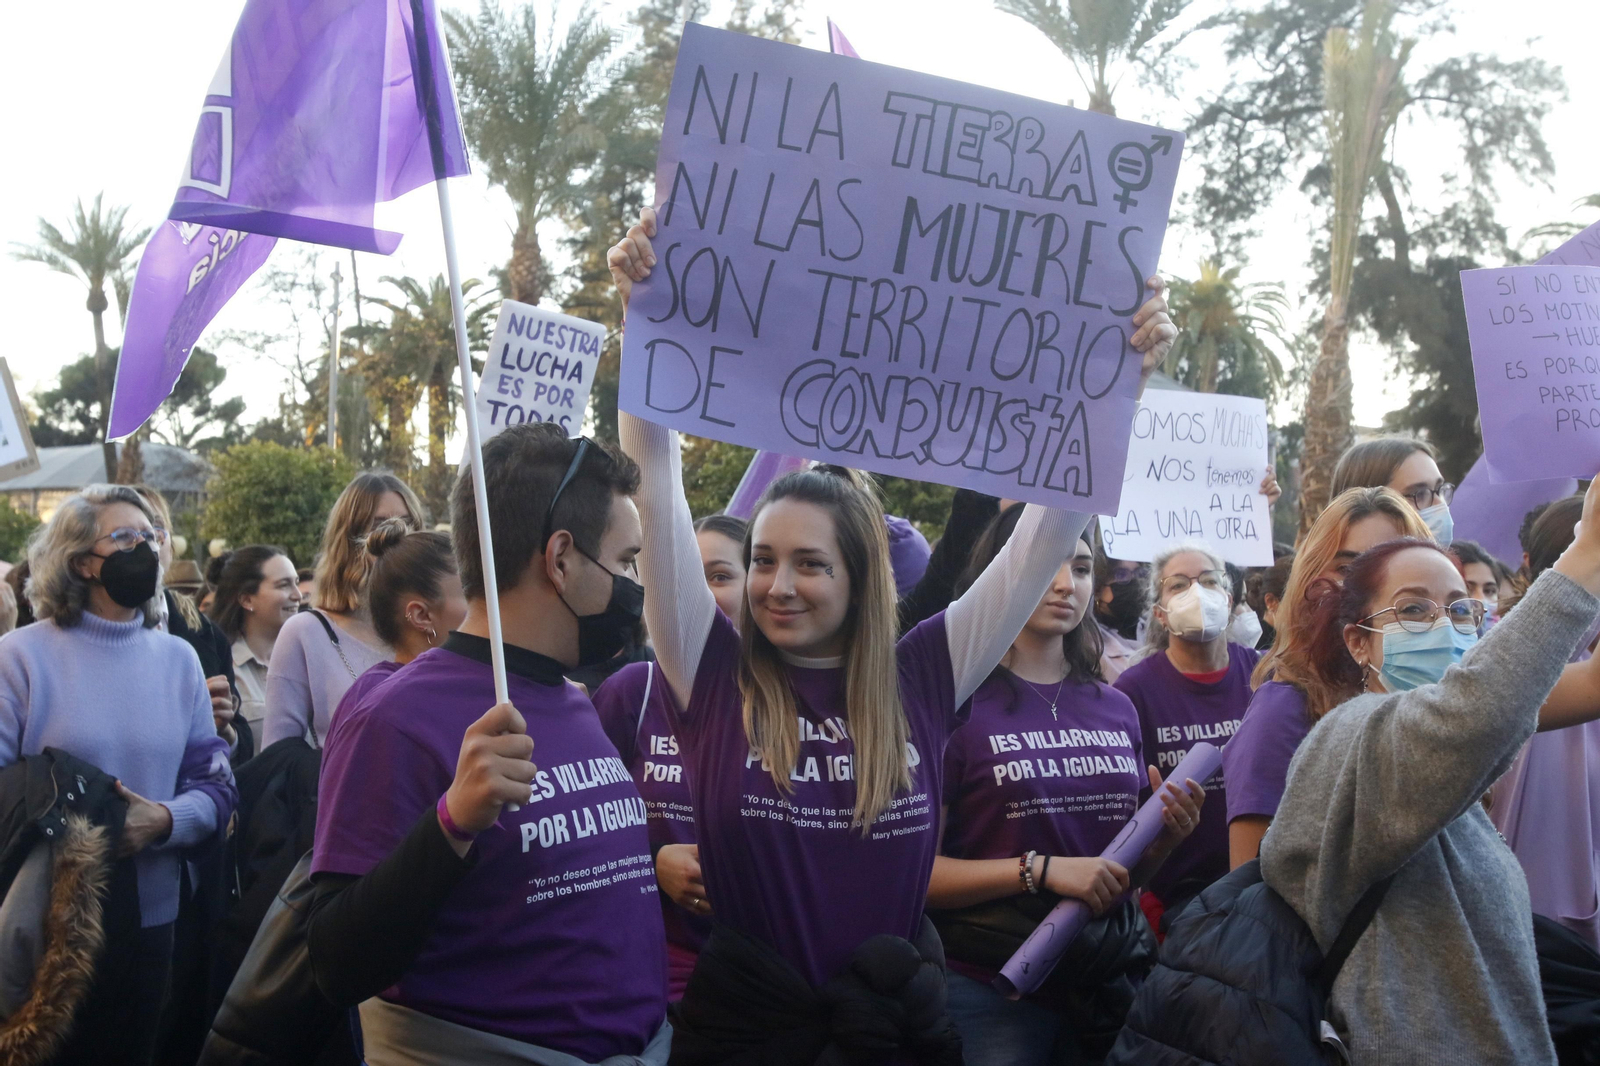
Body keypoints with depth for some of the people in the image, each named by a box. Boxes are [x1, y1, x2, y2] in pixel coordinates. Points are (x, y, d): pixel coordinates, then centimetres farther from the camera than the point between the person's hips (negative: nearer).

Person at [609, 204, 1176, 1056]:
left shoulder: (921, 682, -4)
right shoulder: (715, 679, -6)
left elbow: (1049, 527, -4)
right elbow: (656, 490, -13)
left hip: (898, 1025, 1)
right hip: (739, 1025, -1)